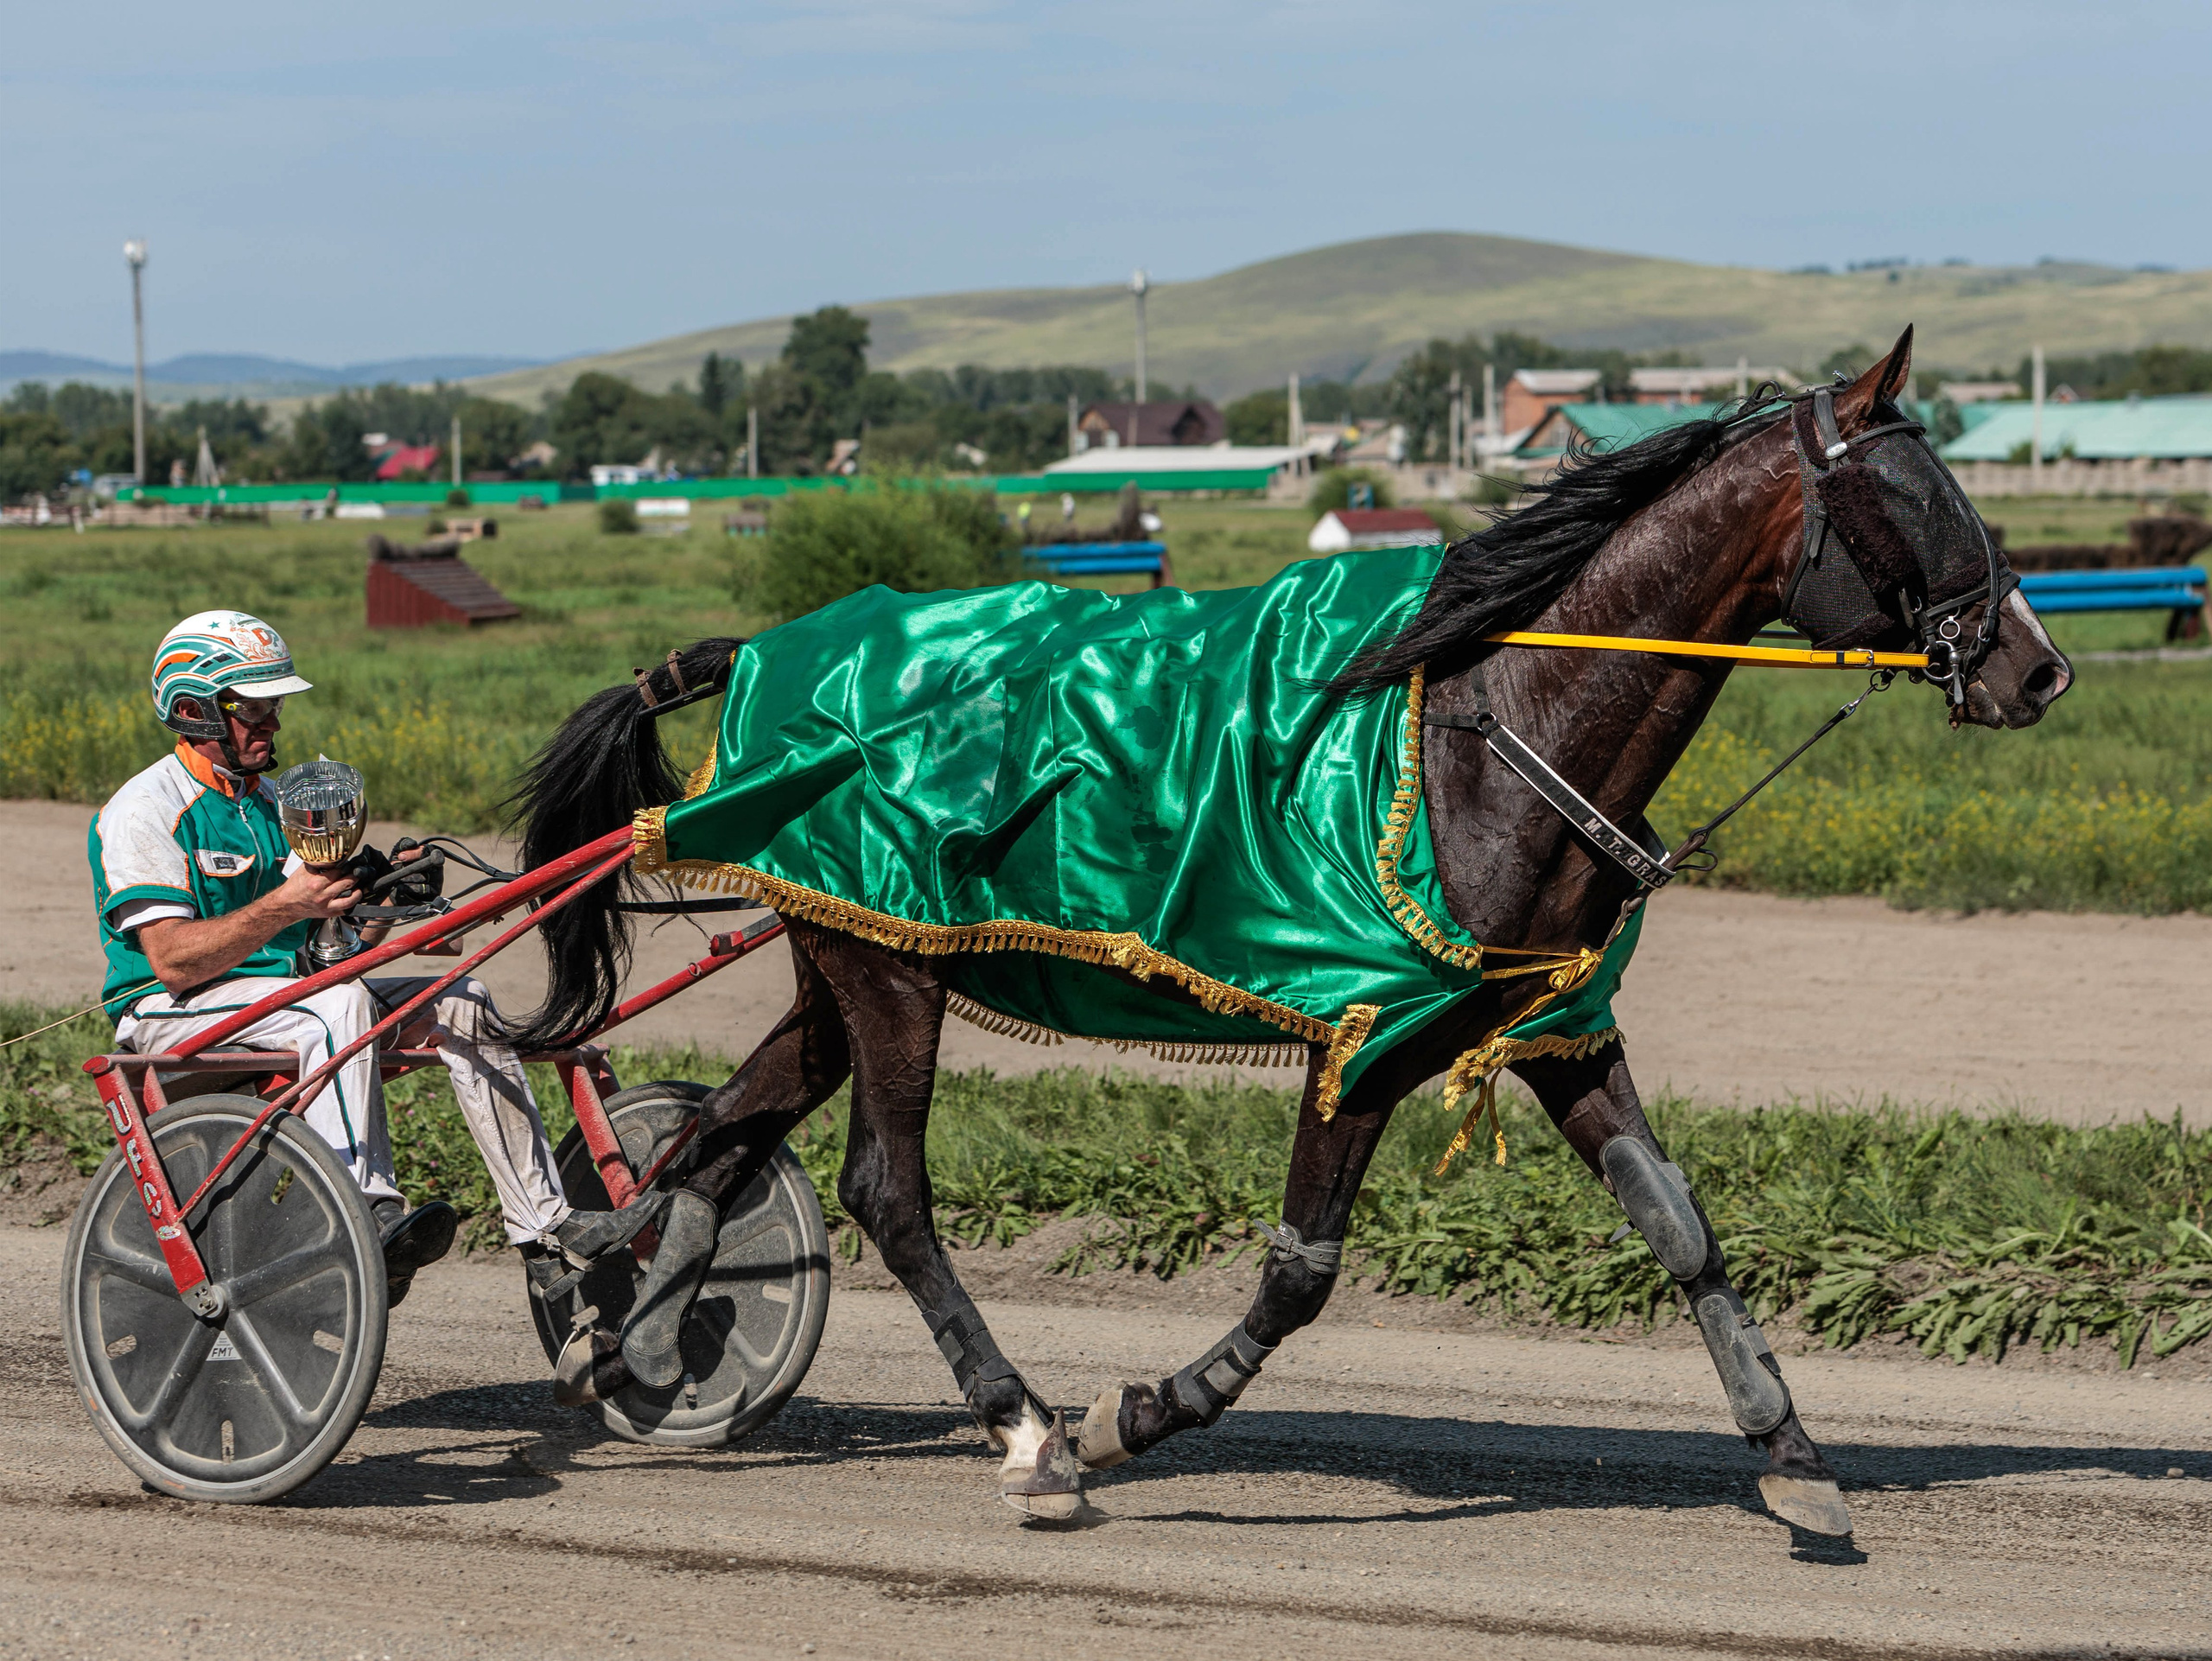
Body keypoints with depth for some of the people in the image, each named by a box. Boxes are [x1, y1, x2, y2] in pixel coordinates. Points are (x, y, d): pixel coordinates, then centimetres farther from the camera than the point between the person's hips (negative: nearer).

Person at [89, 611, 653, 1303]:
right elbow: (173, 961, -21)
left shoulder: (267, 802, 18)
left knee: (462, 1004, -6)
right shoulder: (144, 811, -10)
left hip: (287, 990, 8)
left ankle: (546, 1231, -10)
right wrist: (284, 904, -29)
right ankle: (373, 1220, -45)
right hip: (171, 1013, -8)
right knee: (341, 1003, -35)